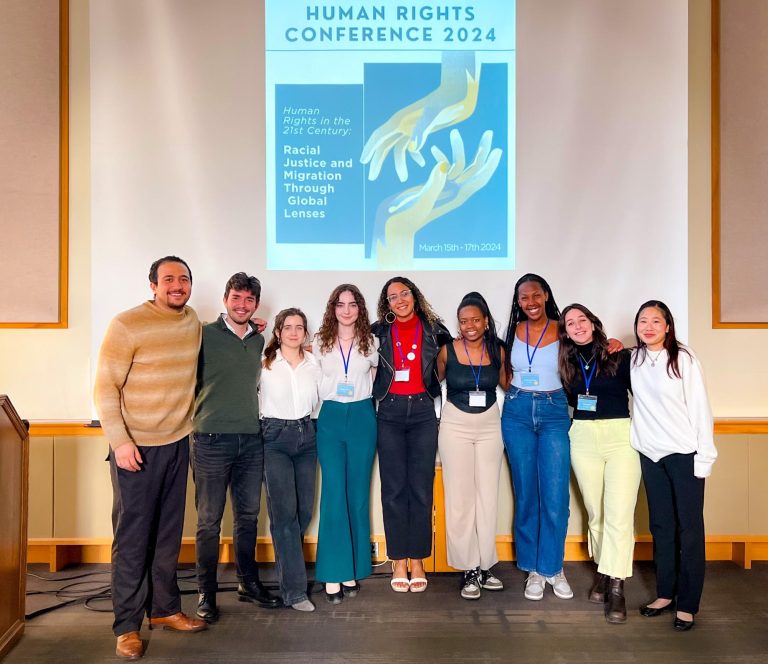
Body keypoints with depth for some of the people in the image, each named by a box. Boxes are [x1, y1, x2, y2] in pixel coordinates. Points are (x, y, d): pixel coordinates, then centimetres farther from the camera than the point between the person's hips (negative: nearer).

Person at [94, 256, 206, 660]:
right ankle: (127, 626, 12)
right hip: (136, 447, -5)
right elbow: (104, 387, -14)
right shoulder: (127, 325, -13)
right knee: (132, 537, 1)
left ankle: (164, 609, 27)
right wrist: (120, 441, -18)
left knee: (169, 533, 13)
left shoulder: (193, 322, 4)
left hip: (178, 443, 5)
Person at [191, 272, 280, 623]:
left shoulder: (259, 341, 11)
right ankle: (206, 594, 15)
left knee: (248, 516, 13)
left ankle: (248, 583, 27)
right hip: (212, 439, -5)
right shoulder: (205, 335, -5)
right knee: (209, 521, 3)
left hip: (251, 439, 5)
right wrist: (200, 413, -2)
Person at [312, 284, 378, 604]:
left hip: (361, 417, 1)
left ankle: (353, 570, 14)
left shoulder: (370, 343, 6)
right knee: (334, 494, -7)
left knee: (358, 493, 4)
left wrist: (363, 396, 3)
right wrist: (316, 412, 3)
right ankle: (333, 572, -2)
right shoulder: (320, 343, 6)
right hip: (330, 418, -1)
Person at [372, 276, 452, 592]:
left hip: (423, 412, 0)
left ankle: (417, 560, 10)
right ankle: (398, 562, 10)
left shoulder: (433, 329, 6)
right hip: (390, 413, 0)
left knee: (421, 488, 0)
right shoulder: (379, 332, 6)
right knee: (394, 488, 1)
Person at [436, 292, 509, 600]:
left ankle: (484, 565, 17)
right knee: (460, 497, -1)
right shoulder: (448, 350, -6)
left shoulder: (497, 350, 0)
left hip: (490, 425, 2)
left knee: (488, 496, 5)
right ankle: (469, 569, 8)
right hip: (455, 425, -2)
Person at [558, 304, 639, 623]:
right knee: (595, 511, 10)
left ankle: (615, 588, -5)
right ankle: (603, 571, 25)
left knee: (619, 513, -9)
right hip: (582, 438, 4)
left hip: (621, 436, -3)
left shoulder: (620, 356, -2)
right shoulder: (567, 363, 9)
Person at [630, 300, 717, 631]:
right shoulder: (633, 360, 6)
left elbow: (700, 407, -8)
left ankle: (687, 604, 10)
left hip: (684, 454, -4)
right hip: (650, 454, 5)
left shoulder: (684, 358, -7)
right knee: (660, 526, 12)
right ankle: (665, 593, 24)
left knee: (689, 528, 1)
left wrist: (704, 456, -10)